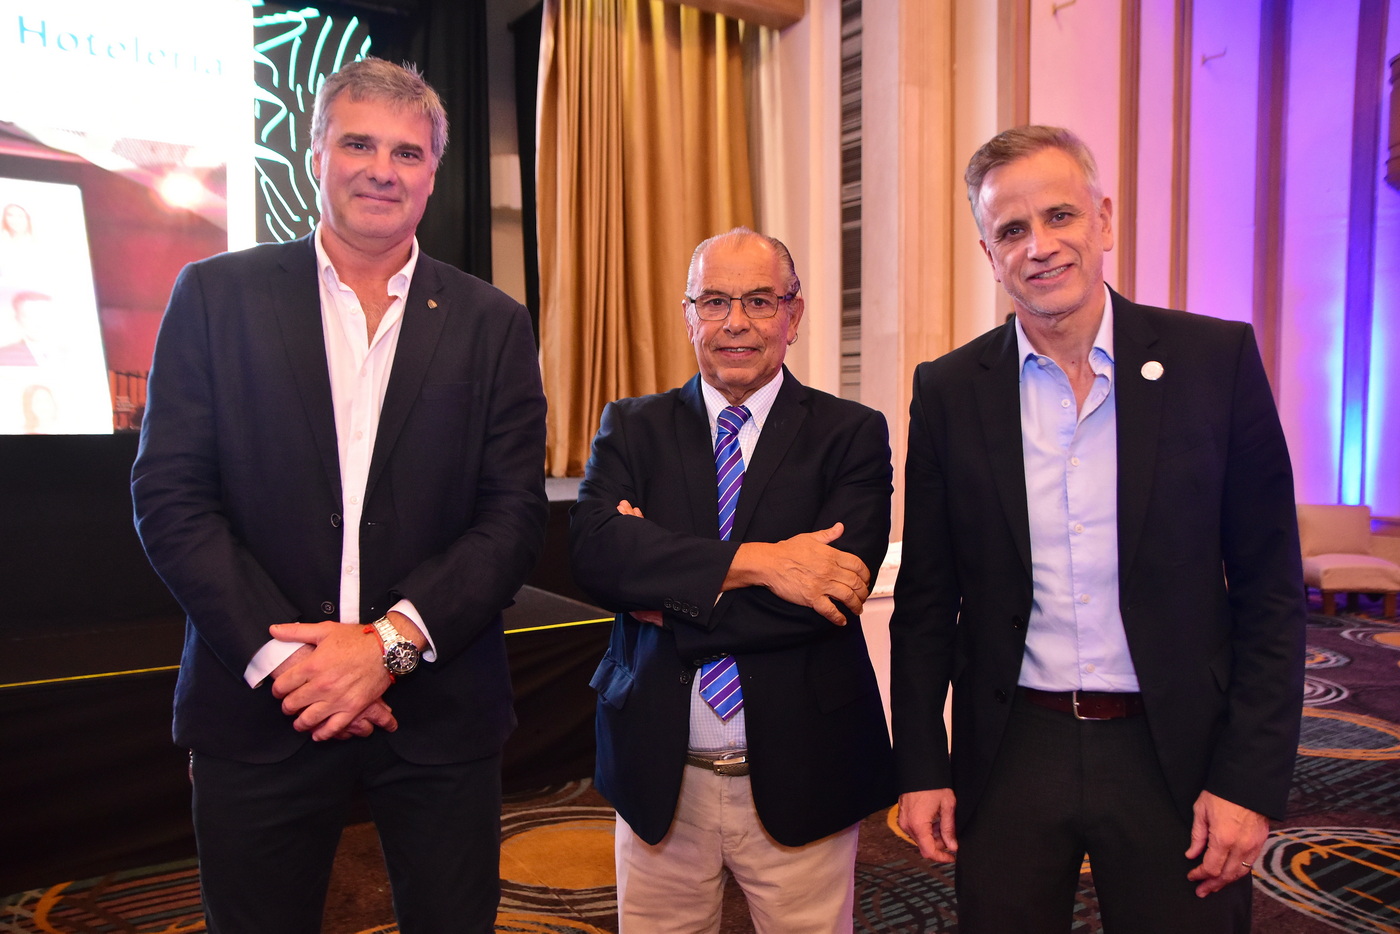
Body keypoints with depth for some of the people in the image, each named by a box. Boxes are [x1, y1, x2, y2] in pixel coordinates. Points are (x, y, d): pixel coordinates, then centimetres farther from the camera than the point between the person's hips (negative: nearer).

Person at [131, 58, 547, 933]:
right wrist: (280, 655, -13)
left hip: (441, 711, 1)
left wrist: (392, 640, -14)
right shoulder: (216, 295, 1)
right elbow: (170, 496, -4)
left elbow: (517, 514, -3)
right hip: (260, 709, 0)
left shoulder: (492, 324, 2)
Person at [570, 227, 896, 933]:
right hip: (658, 776, 2)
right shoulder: (632, 428, 3)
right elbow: (592, 549, -15)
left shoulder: (851, 434, -3)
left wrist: (668, 596, -14)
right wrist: (754, 561, -24)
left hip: (799, 777, -1)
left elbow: (836, 585, -17)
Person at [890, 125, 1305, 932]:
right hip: (1009, 755, 1)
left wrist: (1251, 779, -7)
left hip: (1175, 752, -1)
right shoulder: (950, 391, -3)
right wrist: (921, 767, 1)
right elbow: (926, 600, 2)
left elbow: (1270, 589, -3)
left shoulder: (1216, 360, -6)